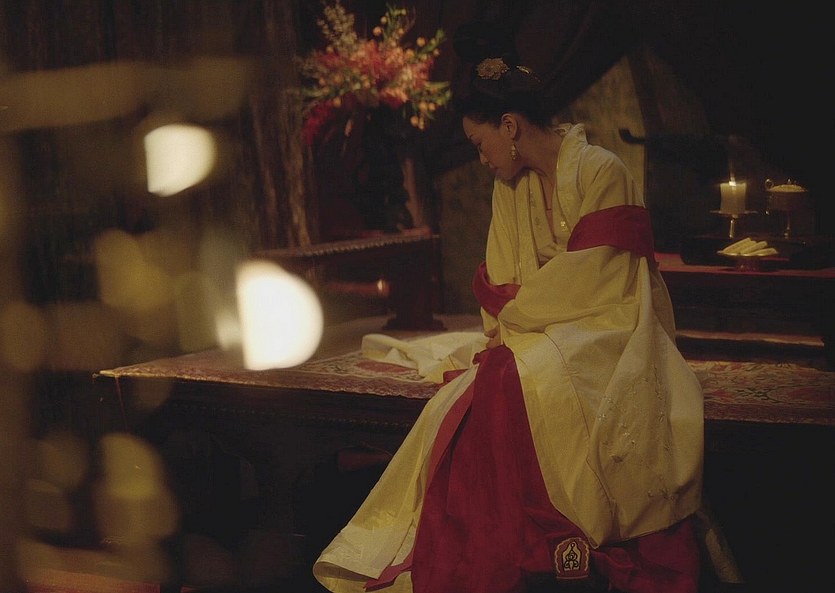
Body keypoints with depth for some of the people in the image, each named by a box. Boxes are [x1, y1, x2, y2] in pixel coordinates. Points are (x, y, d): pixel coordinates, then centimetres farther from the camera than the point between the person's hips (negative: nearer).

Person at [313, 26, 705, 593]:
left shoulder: (601, 173, -9)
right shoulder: (511, 188, 14)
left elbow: (587, 281, -14)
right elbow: (502, 281, 15)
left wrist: (514, 319, -6)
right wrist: (504, 329, -3)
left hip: (606, 333, -6)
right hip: (533, 338, 6)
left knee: (535, 378, -37)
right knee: (463, 401, -22)